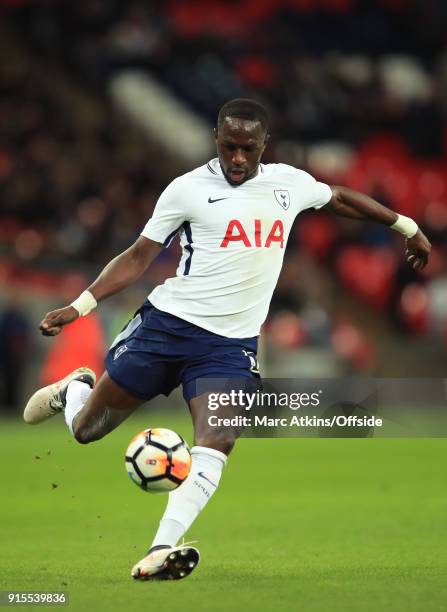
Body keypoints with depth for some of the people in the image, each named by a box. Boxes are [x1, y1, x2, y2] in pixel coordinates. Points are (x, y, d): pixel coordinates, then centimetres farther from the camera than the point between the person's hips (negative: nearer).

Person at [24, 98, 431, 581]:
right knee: (85, 428, 4)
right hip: (167, 323, -2)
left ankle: (160, 552, -30)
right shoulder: (188, 189, -2)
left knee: (216, 442, -23)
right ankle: (74, 389, 40)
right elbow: (138, 258, 1)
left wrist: (407, 227, 32)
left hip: (230, 343, 2)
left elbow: (342, 198, 26)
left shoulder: (289, 182, 7)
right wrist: (80, 306, -8)